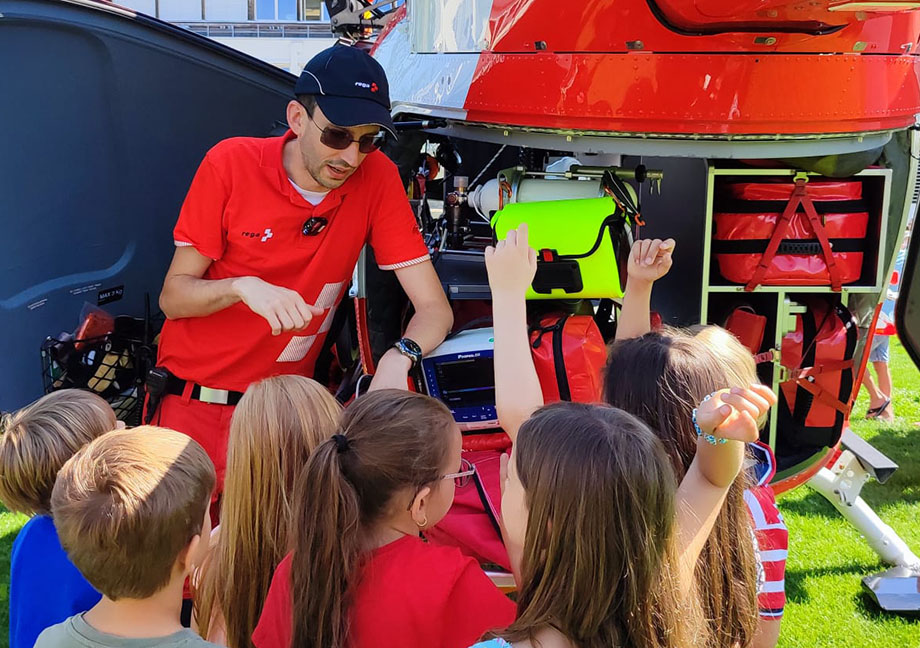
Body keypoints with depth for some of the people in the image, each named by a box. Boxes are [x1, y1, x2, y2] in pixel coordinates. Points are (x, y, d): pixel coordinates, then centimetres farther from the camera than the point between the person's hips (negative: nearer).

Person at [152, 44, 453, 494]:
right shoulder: (232, 164, -10)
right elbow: (173, 297, -7)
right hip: (193, 401, 0)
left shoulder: (377, 178, -8)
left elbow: (434, 308, -10)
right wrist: (242, 287, -27)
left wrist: (399, 357, -32)